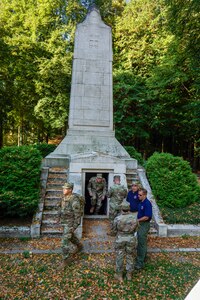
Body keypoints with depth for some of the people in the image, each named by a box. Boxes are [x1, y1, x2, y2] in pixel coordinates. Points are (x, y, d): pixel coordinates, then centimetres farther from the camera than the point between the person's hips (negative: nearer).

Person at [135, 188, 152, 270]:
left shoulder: (147, 204, -23)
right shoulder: (141, 202, 4)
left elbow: (146, 217, -24)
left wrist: (137, 220, -16)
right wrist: (137, 220, 5)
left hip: (145, 224, -9)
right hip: (140, 224, 9)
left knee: (141, 243, -2)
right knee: (141, 241, 21)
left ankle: (140, 262, 8)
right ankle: (143, 256, 39)